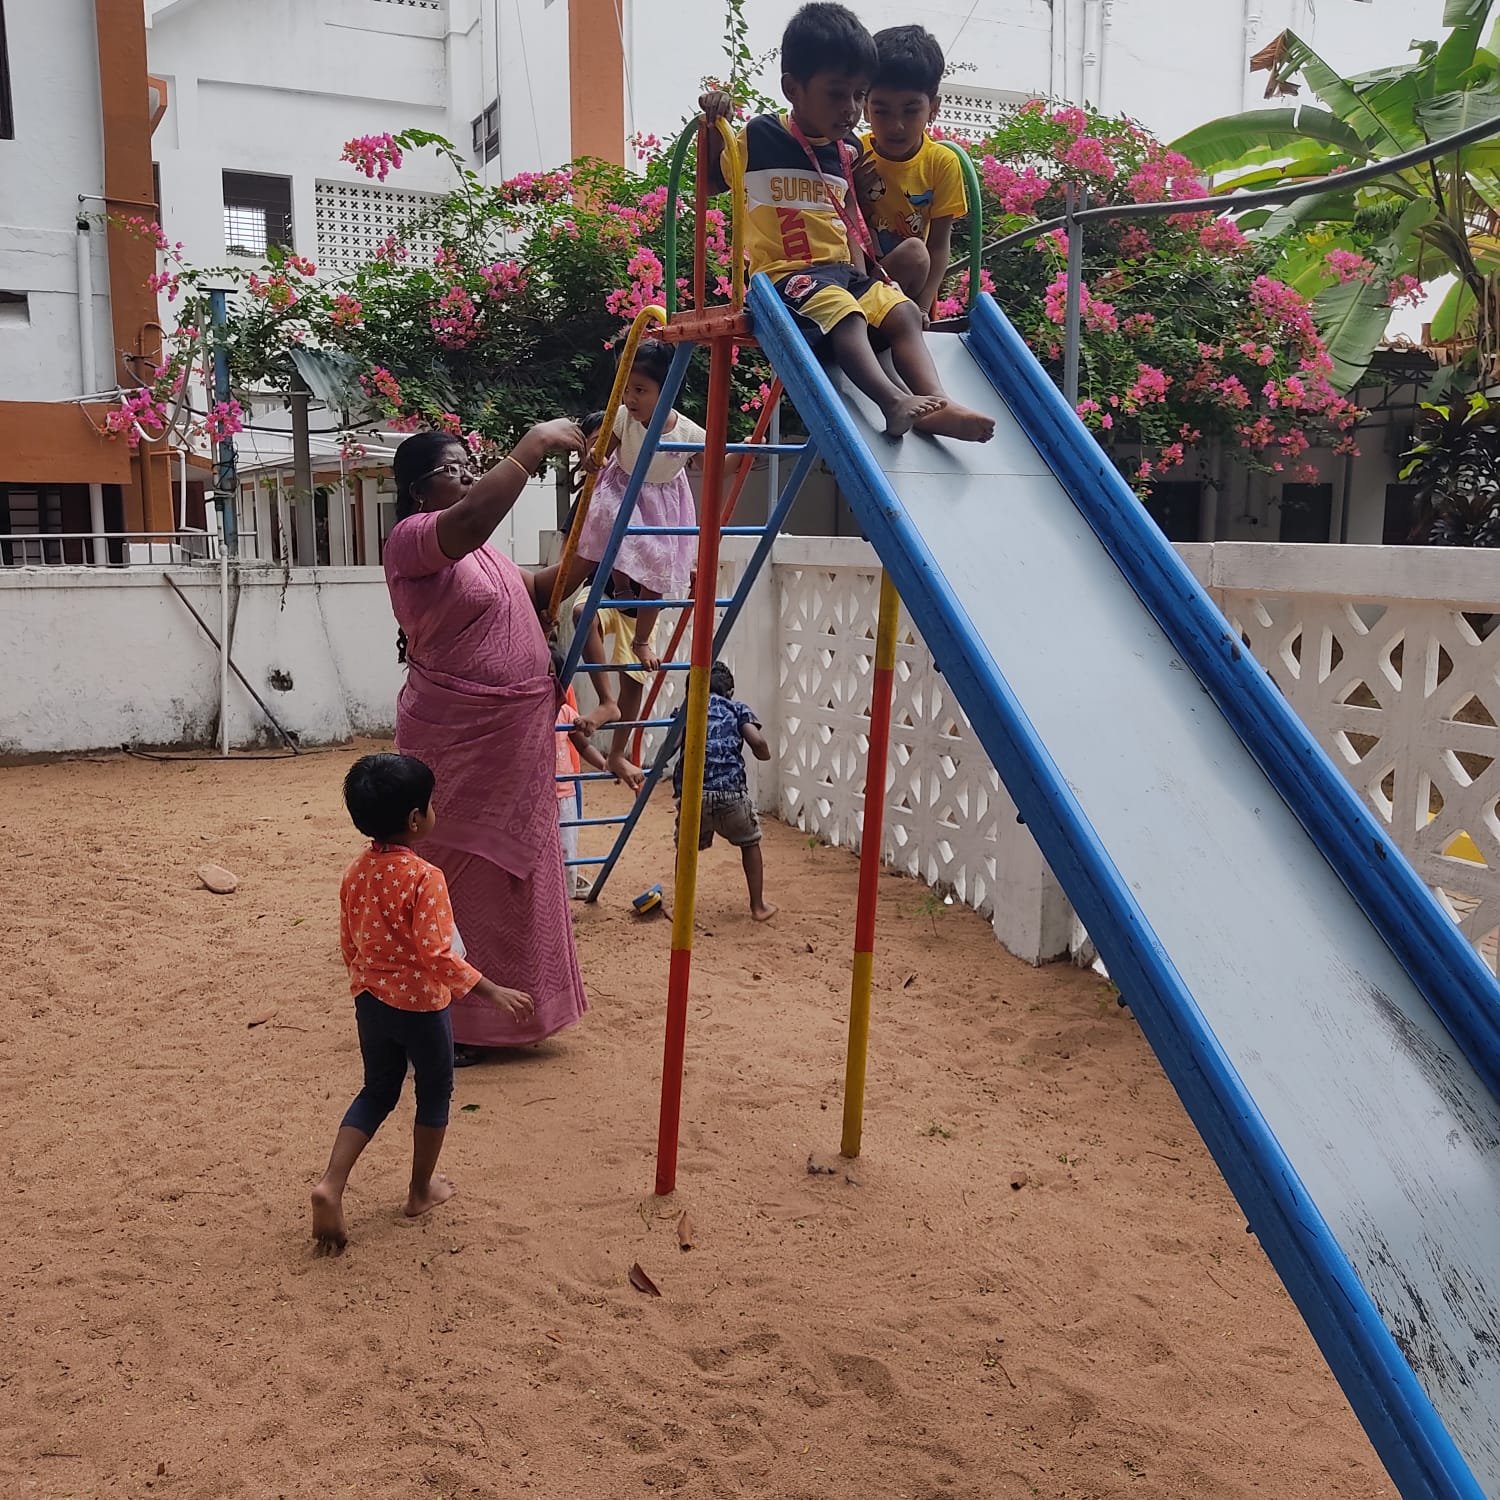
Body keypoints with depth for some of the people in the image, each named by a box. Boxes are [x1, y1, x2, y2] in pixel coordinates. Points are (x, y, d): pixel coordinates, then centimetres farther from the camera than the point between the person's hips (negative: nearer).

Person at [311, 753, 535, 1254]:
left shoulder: (356, 871, -1)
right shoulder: (424, 878, -24)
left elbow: (349, 942, 9)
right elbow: (436, 954, -29)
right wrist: (492, 993, -26)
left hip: (371, 1001, 6)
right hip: (420, 1005, -6)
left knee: (377, 1092, 20)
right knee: (434, 1093, 16)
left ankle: (331, 1184, 6)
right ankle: (421, 1190, 29)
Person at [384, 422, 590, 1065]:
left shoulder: (480, 550, 16)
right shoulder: (413, 539, -13)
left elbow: (536, 591, 24)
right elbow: (473, 518, -34)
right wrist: (535, 443, -29)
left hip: (512, 740, 9)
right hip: (457, 744, -9)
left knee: (508, 878, 18)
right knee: (457, 882, 0)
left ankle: (494, 1011, 34)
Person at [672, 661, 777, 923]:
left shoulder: (684, 711, 19)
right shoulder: (738, 709, 13)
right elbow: (757, 742, -3)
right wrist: (764, 753, 17)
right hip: (730, 791, -1)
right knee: (750, 842, 25)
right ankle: (758, 906, 27)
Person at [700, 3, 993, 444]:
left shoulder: (846, 152, 14)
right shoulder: (758, 138, -1)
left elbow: (849, 219, 19)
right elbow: (709, 182, 10)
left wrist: (863, 274, 3)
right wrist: (711, 126, -6)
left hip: (842, 271, 6)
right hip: (786, 273, -6)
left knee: (902, 311, -16)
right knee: (845, 314, -33)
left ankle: (935, 402, -29)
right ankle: (894, 402, -46)